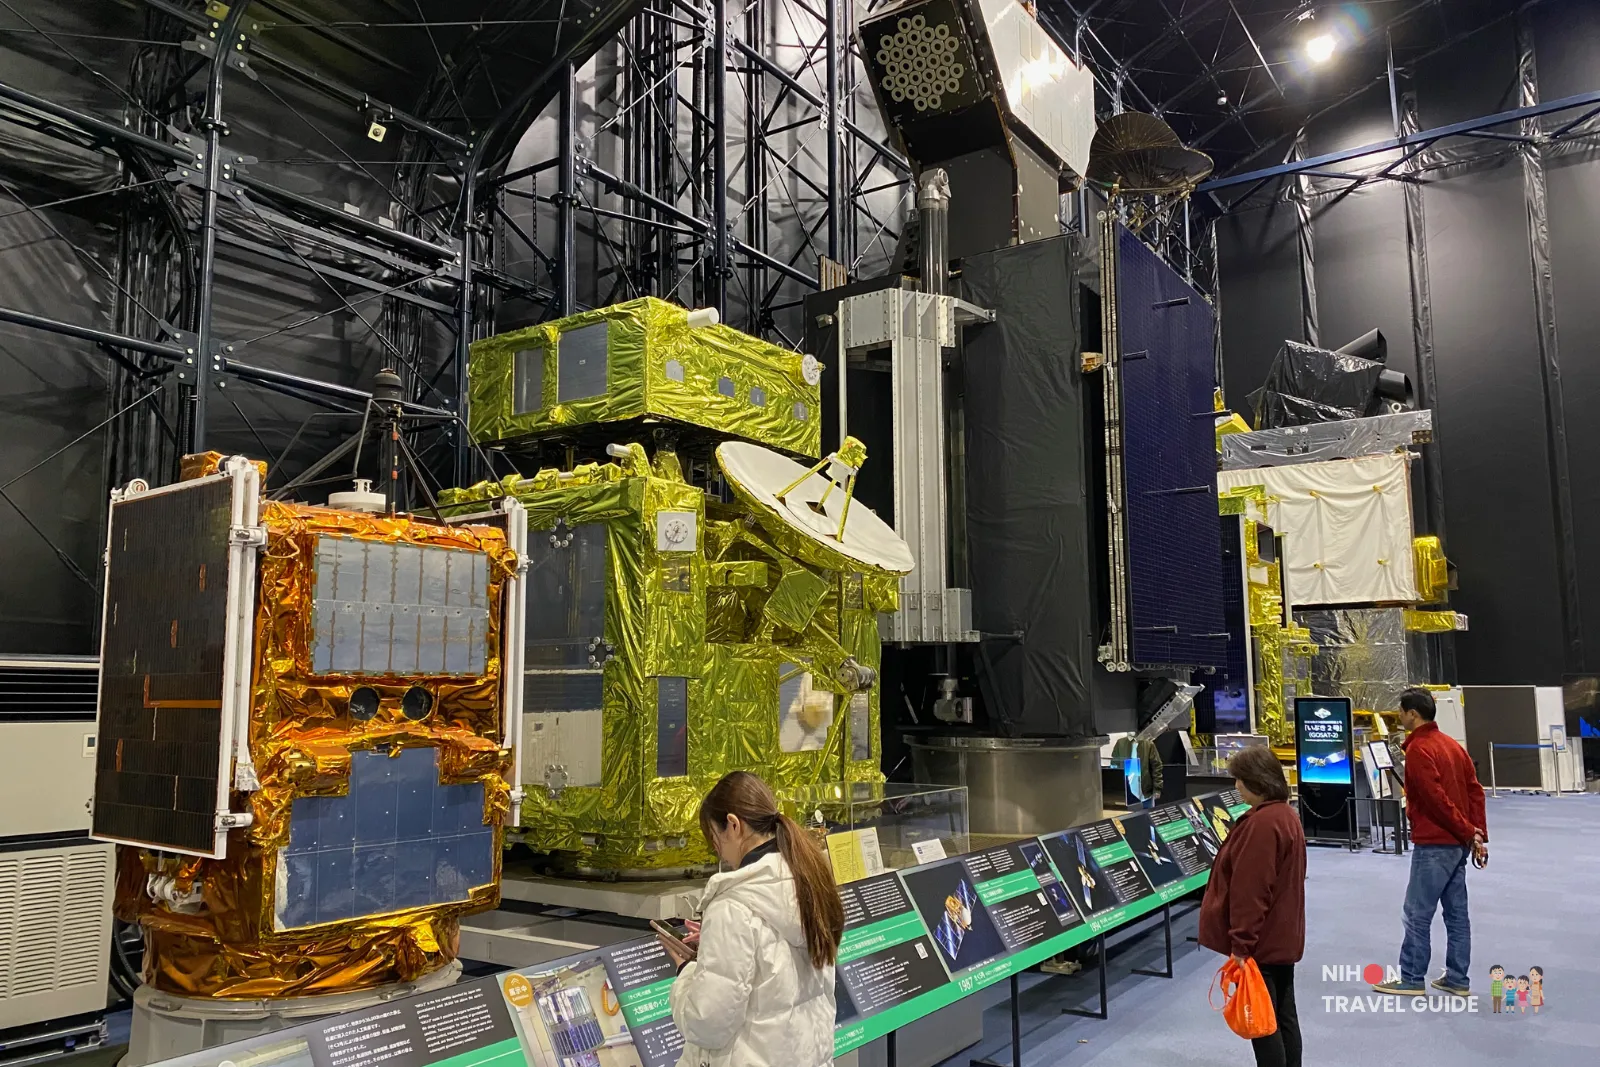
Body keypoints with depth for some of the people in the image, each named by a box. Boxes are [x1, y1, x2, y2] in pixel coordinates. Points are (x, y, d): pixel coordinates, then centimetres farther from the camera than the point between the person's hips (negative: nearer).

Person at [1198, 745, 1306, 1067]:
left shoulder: (1261, 823, -24)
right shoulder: (1286, 816, 9)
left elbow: (1250, 890, -25)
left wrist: (1241, 943, -20)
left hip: (1259, 943, -10)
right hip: (1281, 939, 10)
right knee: (1284, 1017, 16)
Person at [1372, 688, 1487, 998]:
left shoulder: (1418, 749, -16)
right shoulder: (1451, 743, 11)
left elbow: (1436, 799, -21)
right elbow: (1475, 791, 9)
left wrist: (1469, 833, -12)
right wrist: (1478, 835, 7)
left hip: (1434, 844, -9)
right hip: (1458, 843, 9)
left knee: (1417, 913, 0)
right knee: (1456, 913, 13)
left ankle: (1411, 979, 6)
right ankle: (1457, 979, 19)